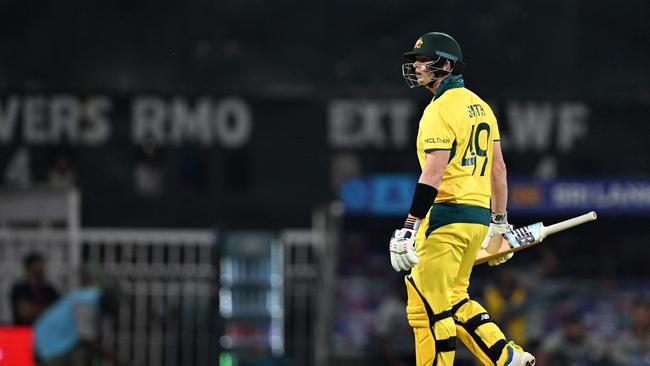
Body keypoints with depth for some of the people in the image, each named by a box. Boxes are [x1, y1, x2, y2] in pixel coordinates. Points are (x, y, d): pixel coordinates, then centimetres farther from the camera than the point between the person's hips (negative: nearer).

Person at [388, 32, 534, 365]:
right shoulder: (479, 106, 16)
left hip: (447, 214, -9)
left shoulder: (441, 109, -11)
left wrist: (409, 228, -23)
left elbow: (433, 174, -19)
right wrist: (500, 223, 26)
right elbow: (498, 168, 20)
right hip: (479, 214, 9)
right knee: (452, 299, 19)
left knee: (428, 309, -6)